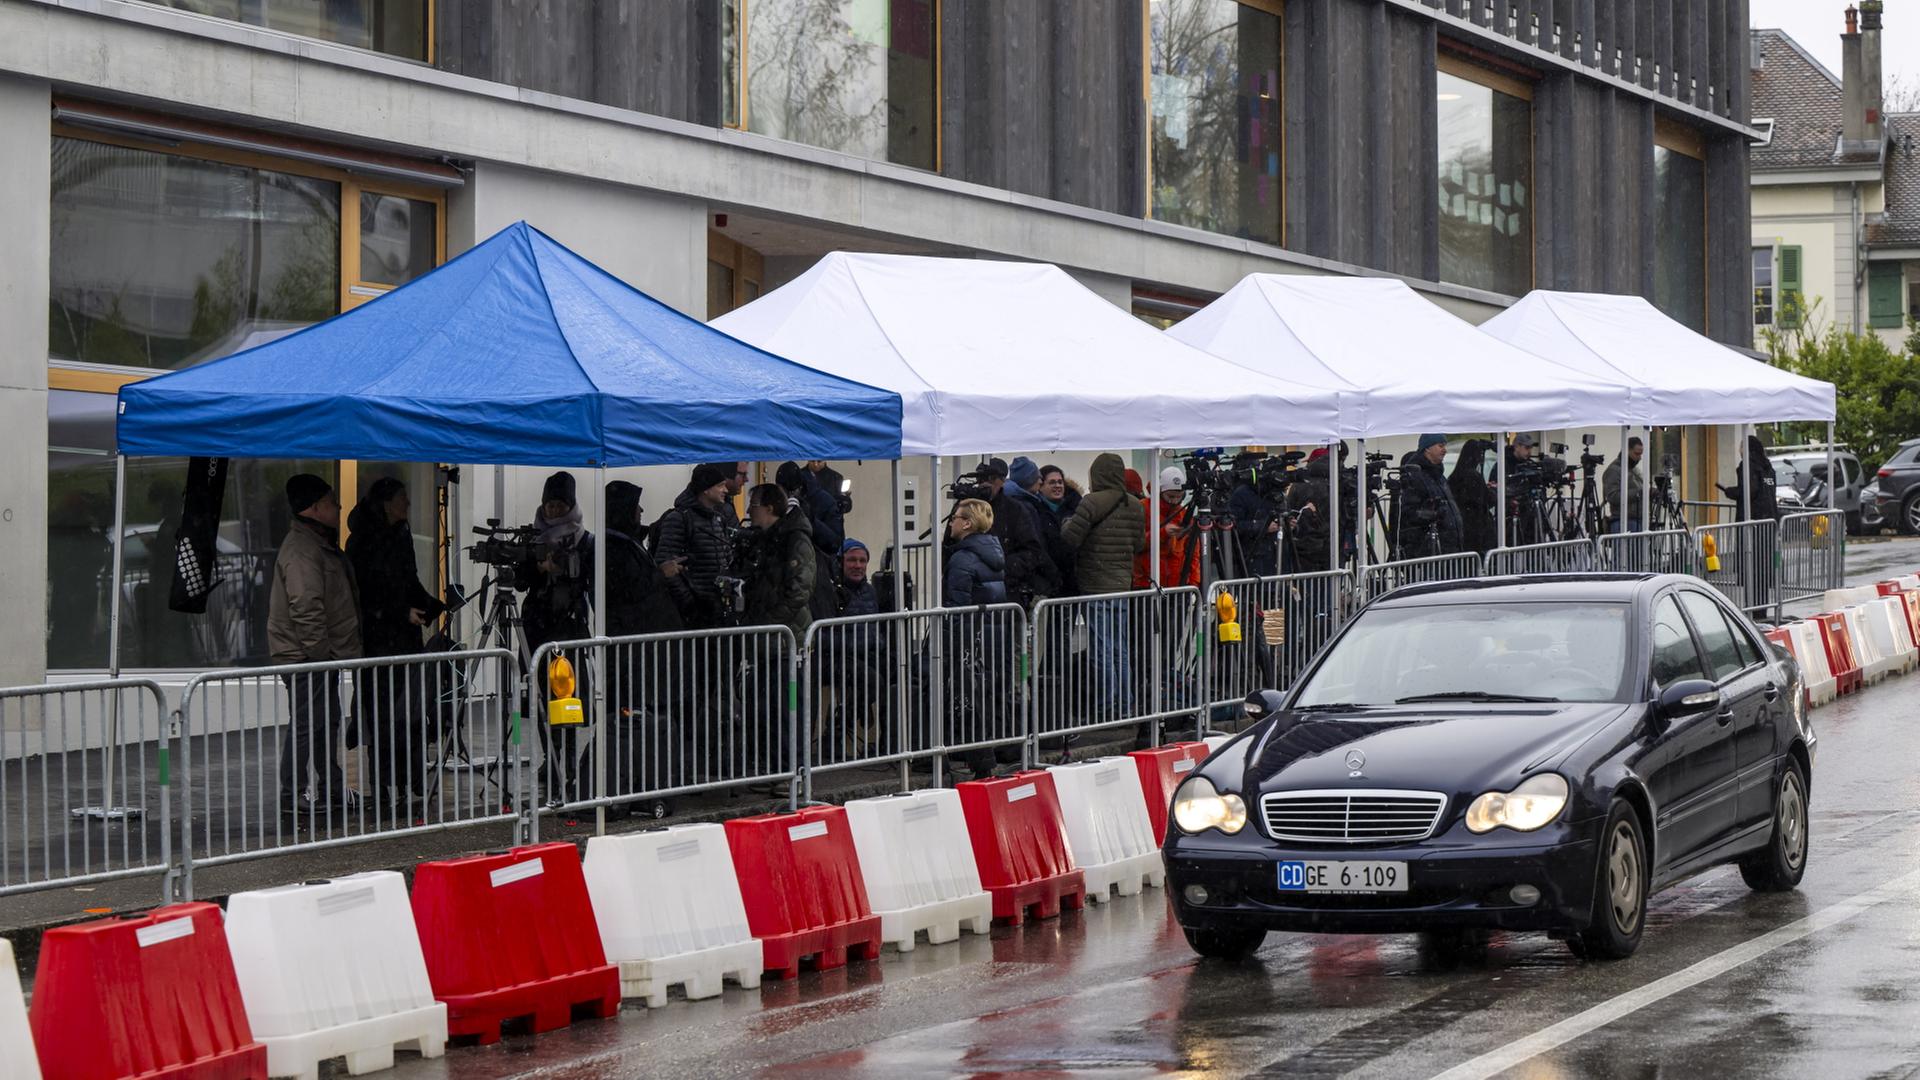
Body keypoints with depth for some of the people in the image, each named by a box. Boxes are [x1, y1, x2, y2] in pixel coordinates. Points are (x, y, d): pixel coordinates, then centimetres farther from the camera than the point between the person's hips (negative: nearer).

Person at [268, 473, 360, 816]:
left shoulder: (320, 543, 17)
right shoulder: (301, 550, -19)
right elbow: (305, 607, -25)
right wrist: (320, 652, -22)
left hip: (321, 656, 11)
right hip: (305, 658, -11)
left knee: (327, 722, 16)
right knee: (306, 724, -7)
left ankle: (332, 790, 24)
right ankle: (292, 796, -3)